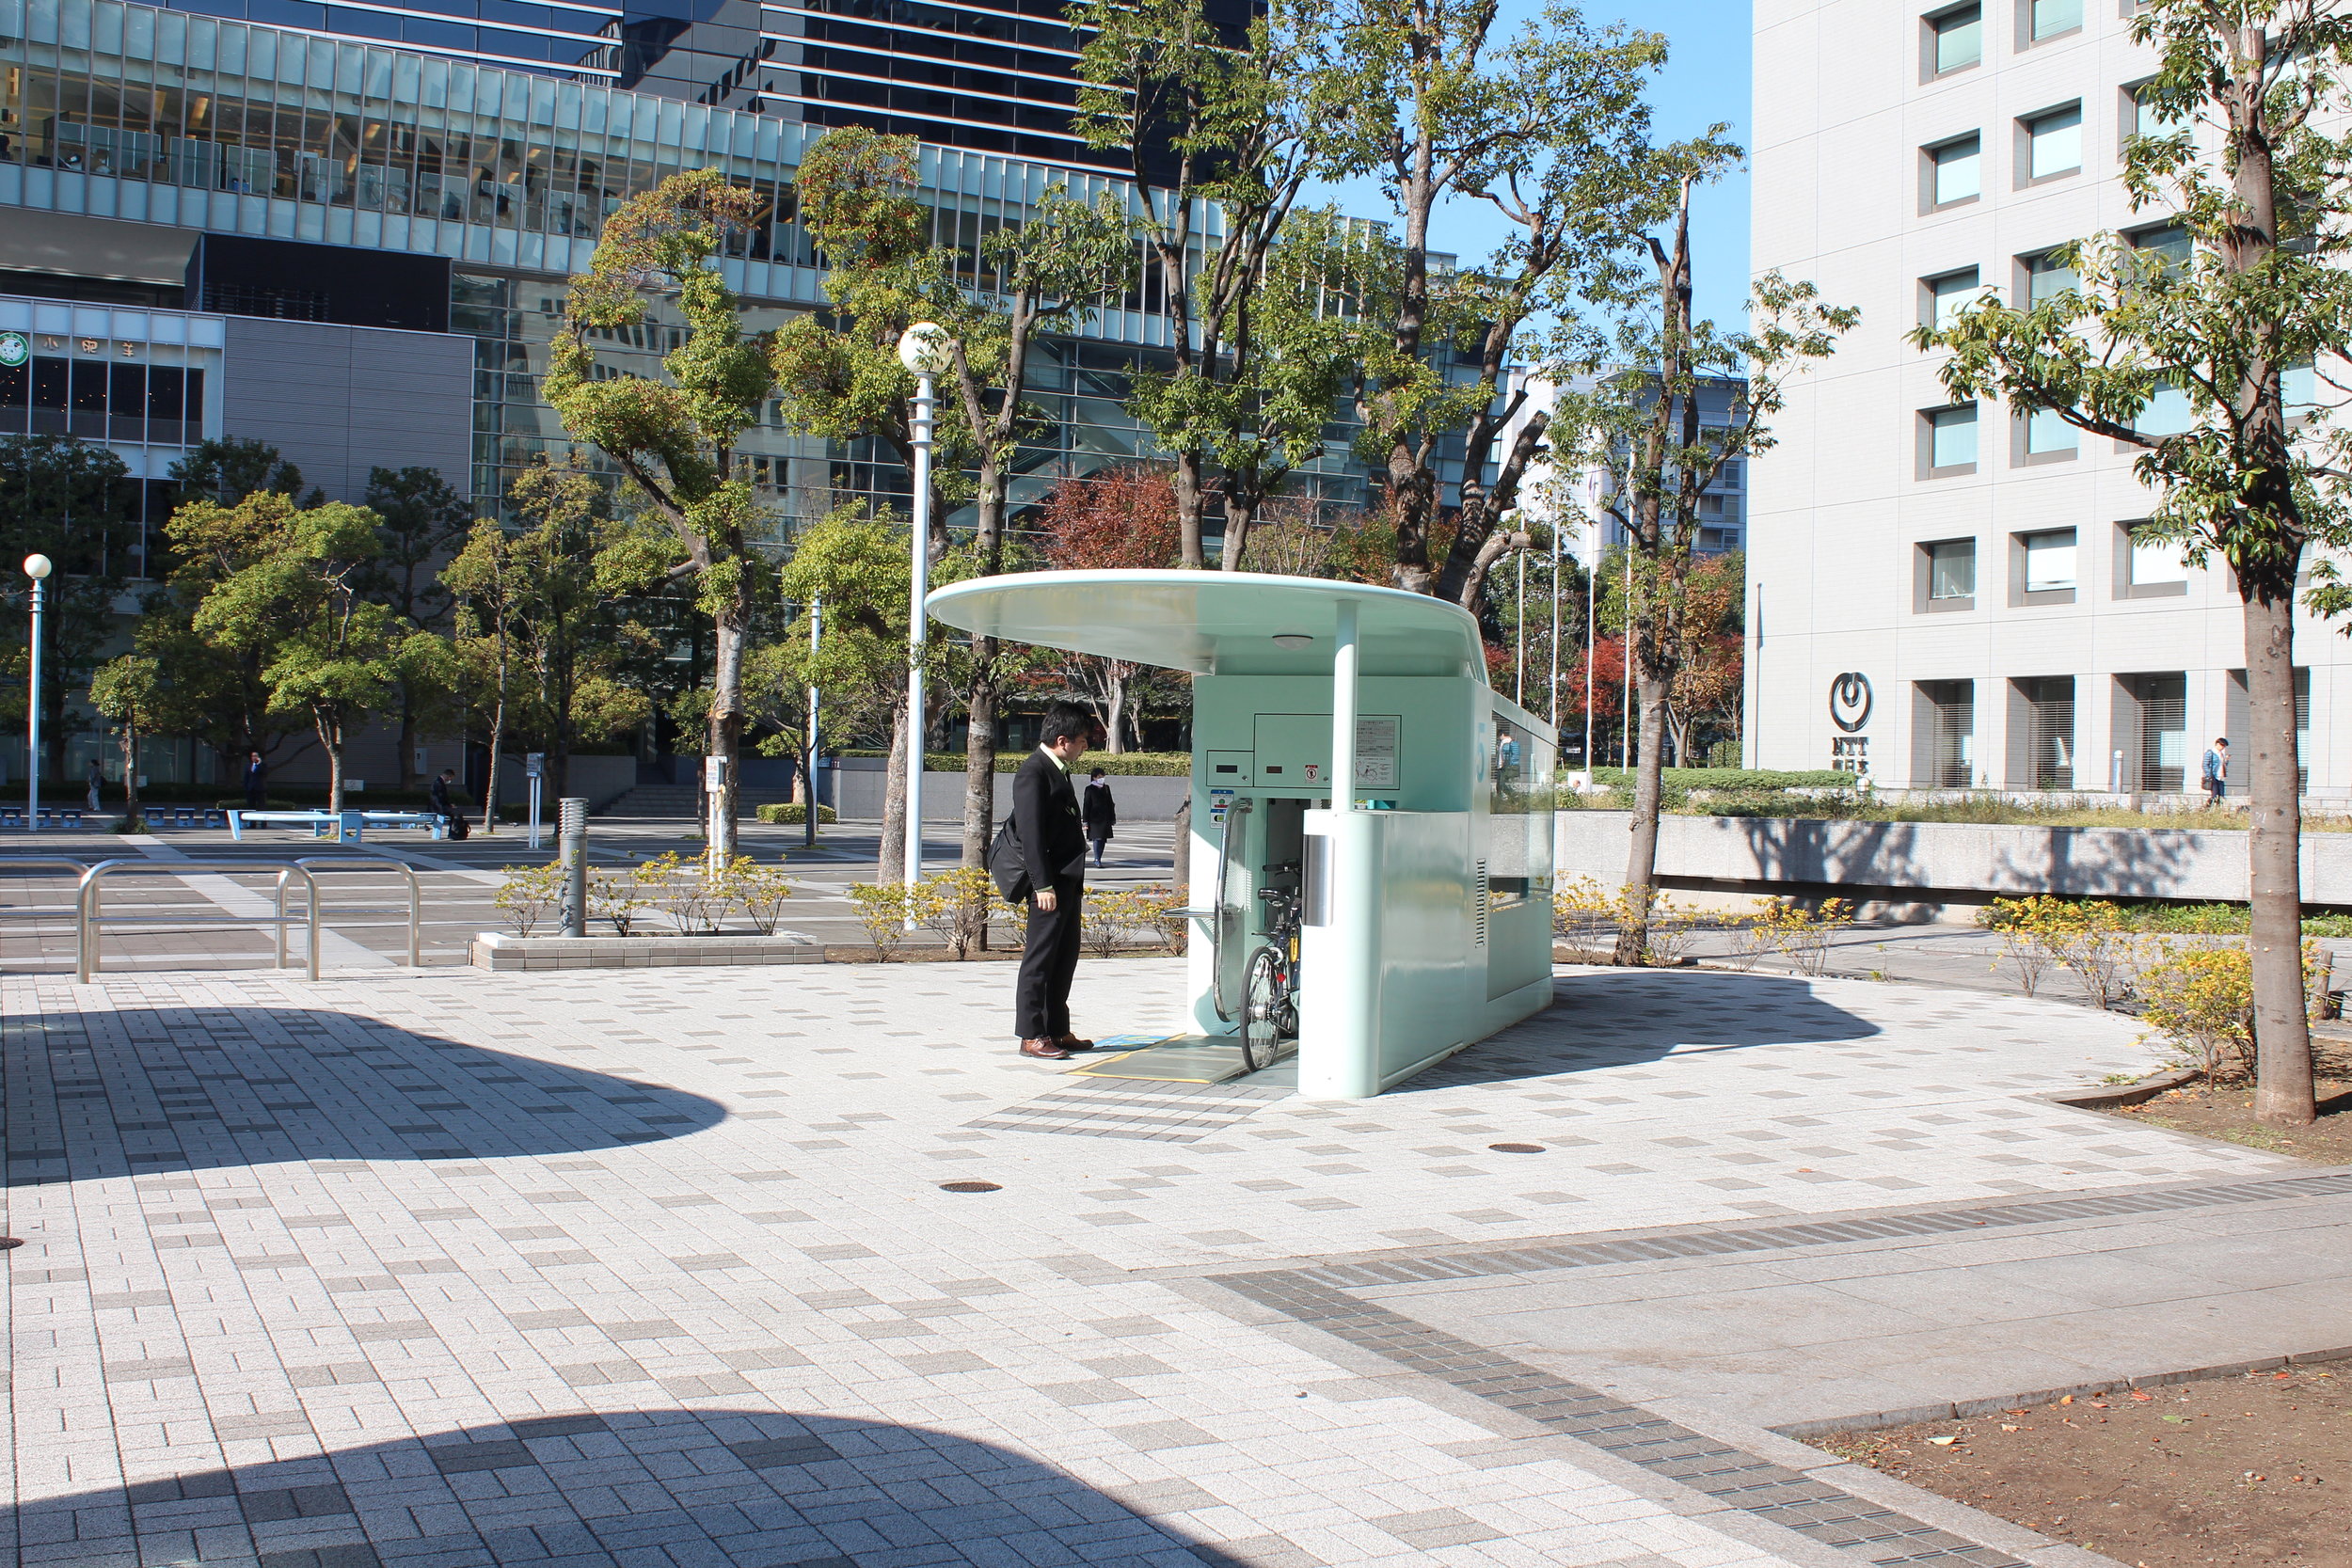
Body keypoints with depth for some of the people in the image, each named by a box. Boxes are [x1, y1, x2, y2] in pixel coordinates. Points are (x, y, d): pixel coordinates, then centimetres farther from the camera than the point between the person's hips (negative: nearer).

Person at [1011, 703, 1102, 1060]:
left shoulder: (1058, 772, 17)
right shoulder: (1033, 773, -13)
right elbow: (1030, 833, -18)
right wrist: (1043, 886, -22)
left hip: (1068, 881, 10)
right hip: (1049, 885, -10)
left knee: (1065, 958, 13)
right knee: (1039, 960, -4)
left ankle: (1057, 1030, 20)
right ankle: (1031, 1036, 0)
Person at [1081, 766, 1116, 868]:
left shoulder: (1106, 788, 13)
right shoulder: (1090, 789, -1)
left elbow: (1110, 804, 17)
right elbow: (1086, 805, -3)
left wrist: (1112, 818, 15)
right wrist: (1085, 821, -8)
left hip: (1105, 818, 5)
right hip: (1095, 818, -5)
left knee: (1103, 839, 6)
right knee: (1097, 838, -12)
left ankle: (1098, 858, 16)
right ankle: (1097, 859, -10)